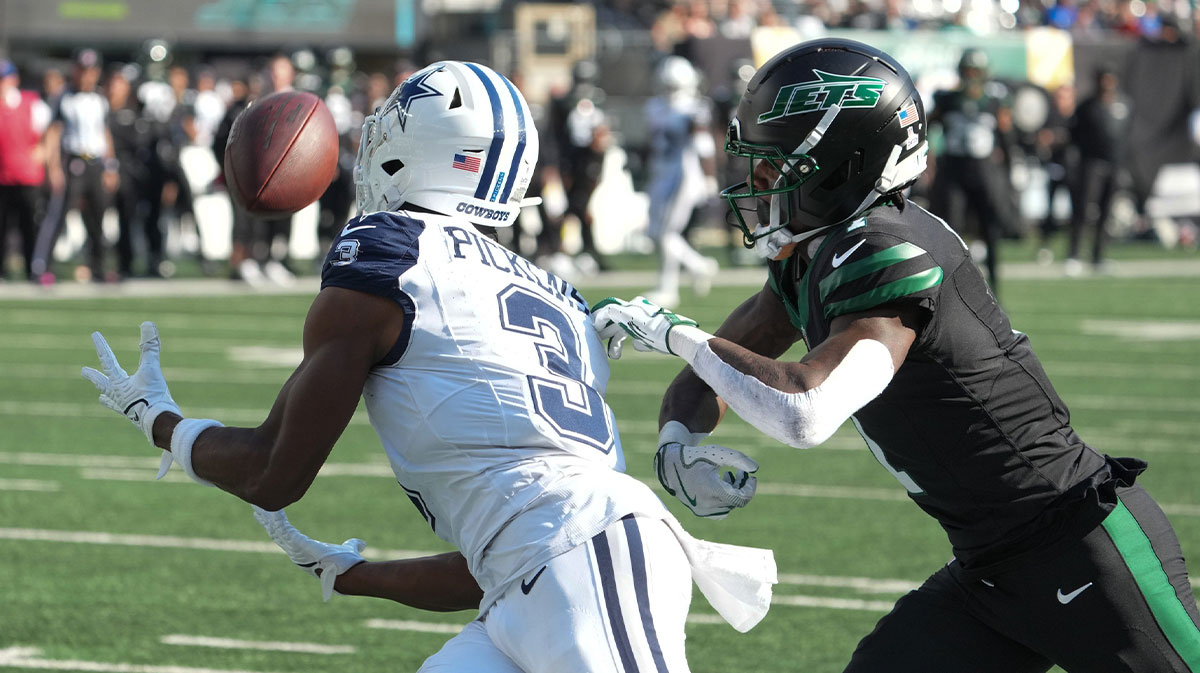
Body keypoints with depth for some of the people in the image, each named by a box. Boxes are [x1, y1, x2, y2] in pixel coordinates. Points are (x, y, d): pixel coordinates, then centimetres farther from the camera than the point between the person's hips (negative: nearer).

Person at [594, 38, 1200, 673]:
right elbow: (702, 388, 12)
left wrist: (676, 334, -24)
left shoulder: (887, 255, -23)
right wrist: (678, 441, -11)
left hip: (1086, 547, -9)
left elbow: (805, 414, -35)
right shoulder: (806, 262, 6)